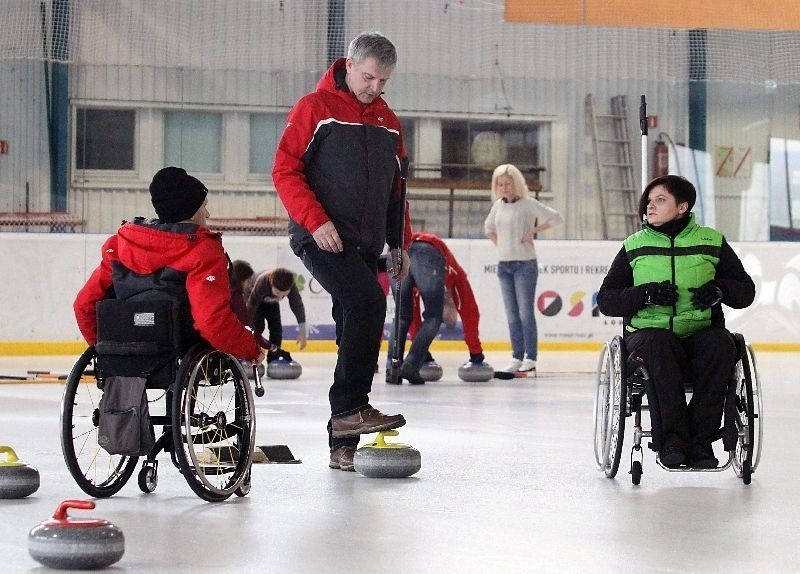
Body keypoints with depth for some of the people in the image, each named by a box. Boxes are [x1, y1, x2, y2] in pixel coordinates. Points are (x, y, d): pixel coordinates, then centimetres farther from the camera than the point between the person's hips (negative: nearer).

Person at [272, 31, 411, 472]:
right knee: (368, 303, -27)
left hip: (365, 245, 7)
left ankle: (343, 444, 9)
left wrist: (399, 243, 19)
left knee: (355, 334, 4)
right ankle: (350, 409, -25)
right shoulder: (315, 108, -3)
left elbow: (396, 187, 24)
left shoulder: (388, 121, 16)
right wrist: (316, 220, -17)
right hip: (321, 238, -7)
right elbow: (285, 170, -7)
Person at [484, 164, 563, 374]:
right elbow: (489, 227, 28)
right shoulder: (498, 206, 10)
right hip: (504, 265, 6)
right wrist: (499, 245, 13)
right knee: (512, 315, 7)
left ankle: (531, 358, -4)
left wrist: (534, 230, -11)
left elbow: (556, 218, -12)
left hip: (525, 264, -6)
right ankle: (517, 358, 11)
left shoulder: (528, 204, -8)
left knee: (525, 312, -8)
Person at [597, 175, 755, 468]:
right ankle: (671, 440, -35)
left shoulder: (711, 242, 10)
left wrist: (719, 289, -13)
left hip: (699, 333, 1)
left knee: (721, 344, -34)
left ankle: (700, 439, -30)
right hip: (647, 332, 0)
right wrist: (645, 294, -12)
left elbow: (746, 290, 9)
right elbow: (606, 300, 6)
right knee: (658, 343, -37)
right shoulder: (634, 246, 11)